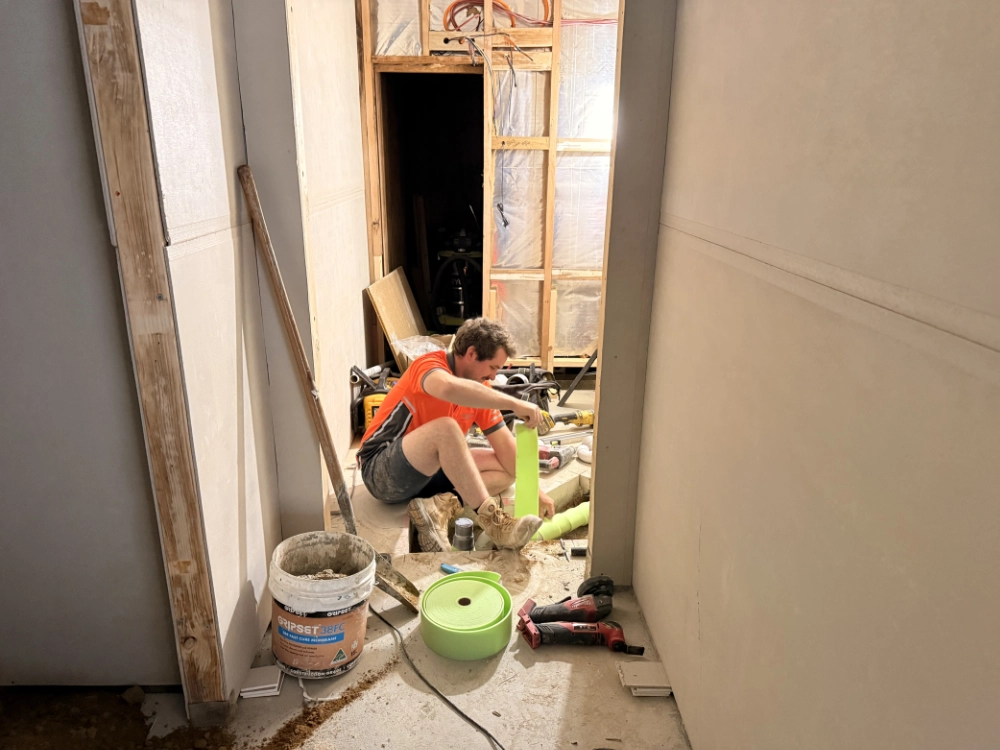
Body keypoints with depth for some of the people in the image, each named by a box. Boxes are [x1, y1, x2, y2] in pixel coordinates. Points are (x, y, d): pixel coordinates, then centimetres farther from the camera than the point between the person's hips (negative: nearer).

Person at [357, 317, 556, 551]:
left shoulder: (480, 390, 3)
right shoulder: (430, 365, -18)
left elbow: (505, 446, 4)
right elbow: (449, 388, -44)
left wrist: (534, 490, -1)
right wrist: (514, 404, -41)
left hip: (429, 472, 8)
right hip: (382, 471, -8)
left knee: (506, 468, -2)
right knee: (446, 427, -33)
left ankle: (441, 507, -23)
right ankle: (492, 520, -33)